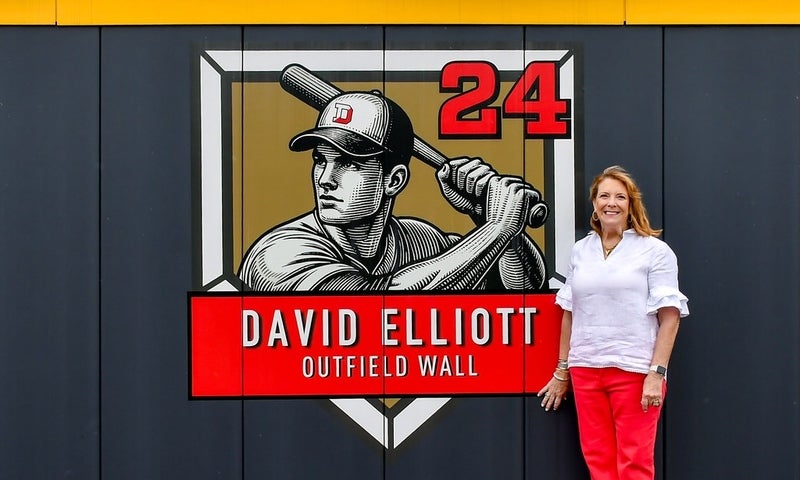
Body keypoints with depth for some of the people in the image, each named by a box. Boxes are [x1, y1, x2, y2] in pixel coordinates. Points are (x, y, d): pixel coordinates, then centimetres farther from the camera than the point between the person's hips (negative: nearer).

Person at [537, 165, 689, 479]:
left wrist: (657, 373, -13)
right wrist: (562, 371, 15)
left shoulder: (655, 251, -1)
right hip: (585, 370, 4)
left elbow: (669, 315, -5)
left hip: (634, 370, -4)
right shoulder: (580, 250, 12)